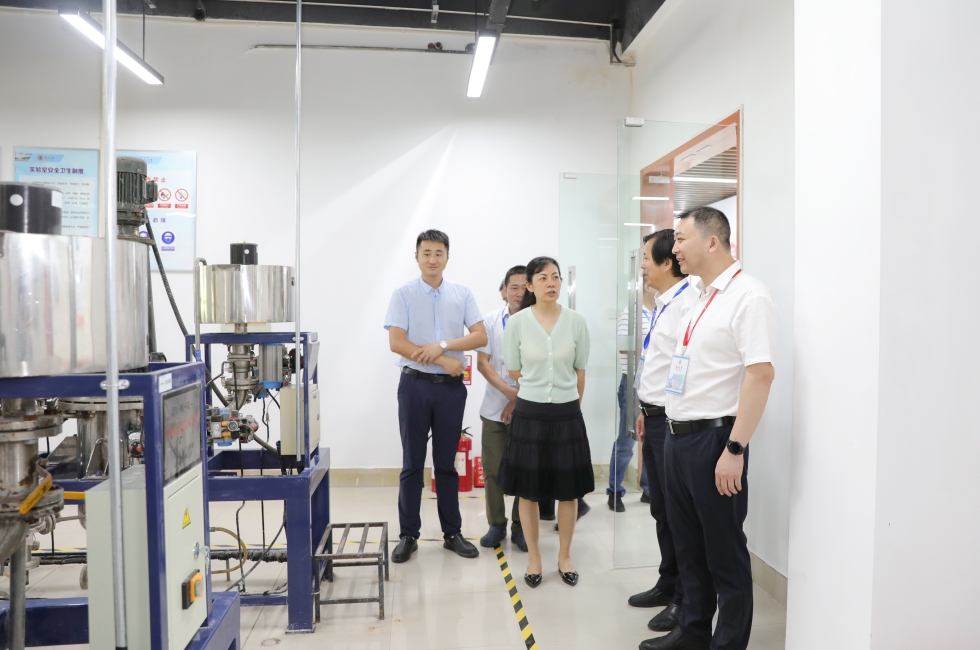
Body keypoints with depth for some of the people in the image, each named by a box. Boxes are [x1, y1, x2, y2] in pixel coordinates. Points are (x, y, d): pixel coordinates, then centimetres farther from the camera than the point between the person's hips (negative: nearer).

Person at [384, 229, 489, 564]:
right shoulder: (403, 294, -2)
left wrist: (443, 345, -17)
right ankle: (408, 535, 18)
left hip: (451, 387, 2)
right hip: (415, 385, -1)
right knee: (412, 463, 7)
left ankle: (452, 533, 23)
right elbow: (396, 343, -11)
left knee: (446, 463, 12)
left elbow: (480, 336, -3)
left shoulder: (462, 294, 4)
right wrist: (443, 360, -14)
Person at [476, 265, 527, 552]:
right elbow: (482, 363, -3)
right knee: (492, 469, 7)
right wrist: (509, 391, -15)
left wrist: (519, 399, -10)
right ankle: (497, 524, 22)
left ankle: (520, 527, 20)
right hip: (494, 407, 2)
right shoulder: (490, 320, 0)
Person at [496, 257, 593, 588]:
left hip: (567, 413, 1)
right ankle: (534, 558, 25)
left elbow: (580, 371, 7)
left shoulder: (576, 321, -4)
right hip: (529, 413, -1)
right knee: (528, 490, 8)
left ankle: (564, 556, 27)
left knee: (568, 490, 9)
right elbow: (513, 372, 4)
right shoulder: (517, 322, -6)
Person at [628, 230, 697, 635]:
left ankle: (684, 600, 20)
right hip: (654, 418, 10)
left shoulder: (688, 301, -17)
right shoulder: (661, 305, 14)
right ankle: (668, 584, 35)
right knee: (661, 509, 19)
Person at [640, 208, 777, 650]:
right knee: (688, 544, 19)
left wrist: (735, 448, -24)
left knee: (724, 550, 6)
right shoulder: (697, 296, 13)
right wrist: (675, 431, 17)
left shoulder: (746, 295, -14)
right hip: (678, 435, 9)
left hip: (713, 438, -9)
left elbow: (761, 373, -22)